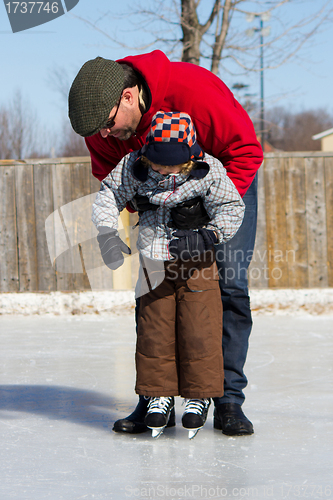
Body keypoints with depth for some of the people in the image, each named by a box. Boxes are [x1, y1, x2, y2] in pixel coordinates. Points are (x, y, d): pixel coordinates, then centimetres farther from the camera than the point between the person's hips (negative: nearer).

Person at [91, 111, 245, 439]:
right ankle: (159, 393, 17)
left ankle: (199, 396, 10)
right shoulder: (133, 168, -9)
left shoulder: (210, 172, -14)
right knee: (154, 327, 3)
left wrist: (207, 236, -23)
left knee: (199, 329, -4)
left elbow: (232, 209, -8)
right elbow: (110, 194, 3)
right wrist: (107, 232, -11)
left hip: (196, 261, -2)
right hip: (153, 260, 2)